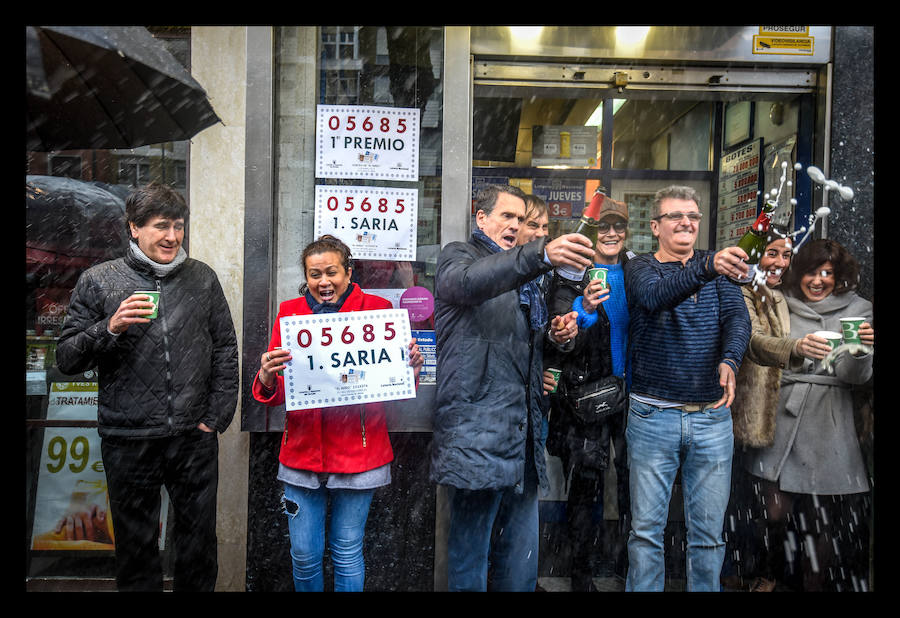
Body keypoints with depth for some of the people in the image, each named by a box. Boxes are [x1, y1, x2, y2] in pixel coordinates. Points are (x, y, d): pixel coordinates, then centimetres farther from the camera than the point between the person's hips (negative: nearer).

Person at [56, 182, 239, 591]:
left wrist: (217, 416, 0)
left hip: (195, 438, 1)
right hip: (128, 442, -1)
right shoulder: (97, 281, 0)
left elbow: (225, 351, 7)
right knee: (136, 547, 14)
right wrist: (110, 328, -18)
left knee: (199, 546, 12)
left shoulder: (202, 278, 4)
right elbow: (66, 358, 0)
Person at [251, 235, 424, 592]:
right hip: (303, 452, 2)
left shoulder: (375, 309, -1)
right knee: (304, 555, 11)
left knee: (347, 554, 10)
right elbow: (274, 394, 2)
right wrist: (266, 377, -20)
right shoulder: (290, 312, 4)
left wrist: (410, 371, -19)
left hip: (357, 454, -2)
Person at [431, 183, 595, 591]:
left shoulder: (523, 274, 25)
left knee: (521, 562, 11)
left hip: (523, 433, 7)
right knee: (470, 560, -1)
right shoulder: (458, 255, 3)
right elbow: (467, 282, -23)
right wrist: (542, 254, -38)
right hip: (478, 432, -7)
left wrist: (557, 333, 11)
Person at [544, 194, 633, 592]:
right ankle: (580, 568, 19)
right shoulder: (571, 275, -5)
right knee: (584, 483, 3)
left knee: (634, 477, 12)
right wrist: (584, 310, -28)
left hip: (632, 392, 4)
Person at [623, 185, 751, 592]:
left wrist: (729, 360, -27)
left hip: (713, 417, 3)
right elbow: (654, 297, -24)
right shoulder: (639, 268, -1)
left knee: (709, 531, 12)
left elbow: (738, 317, -6)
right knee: (646, 529, 6)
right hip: (653, 416, -2)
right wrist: (708, 268, -40)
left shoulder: (718, 268, 9)